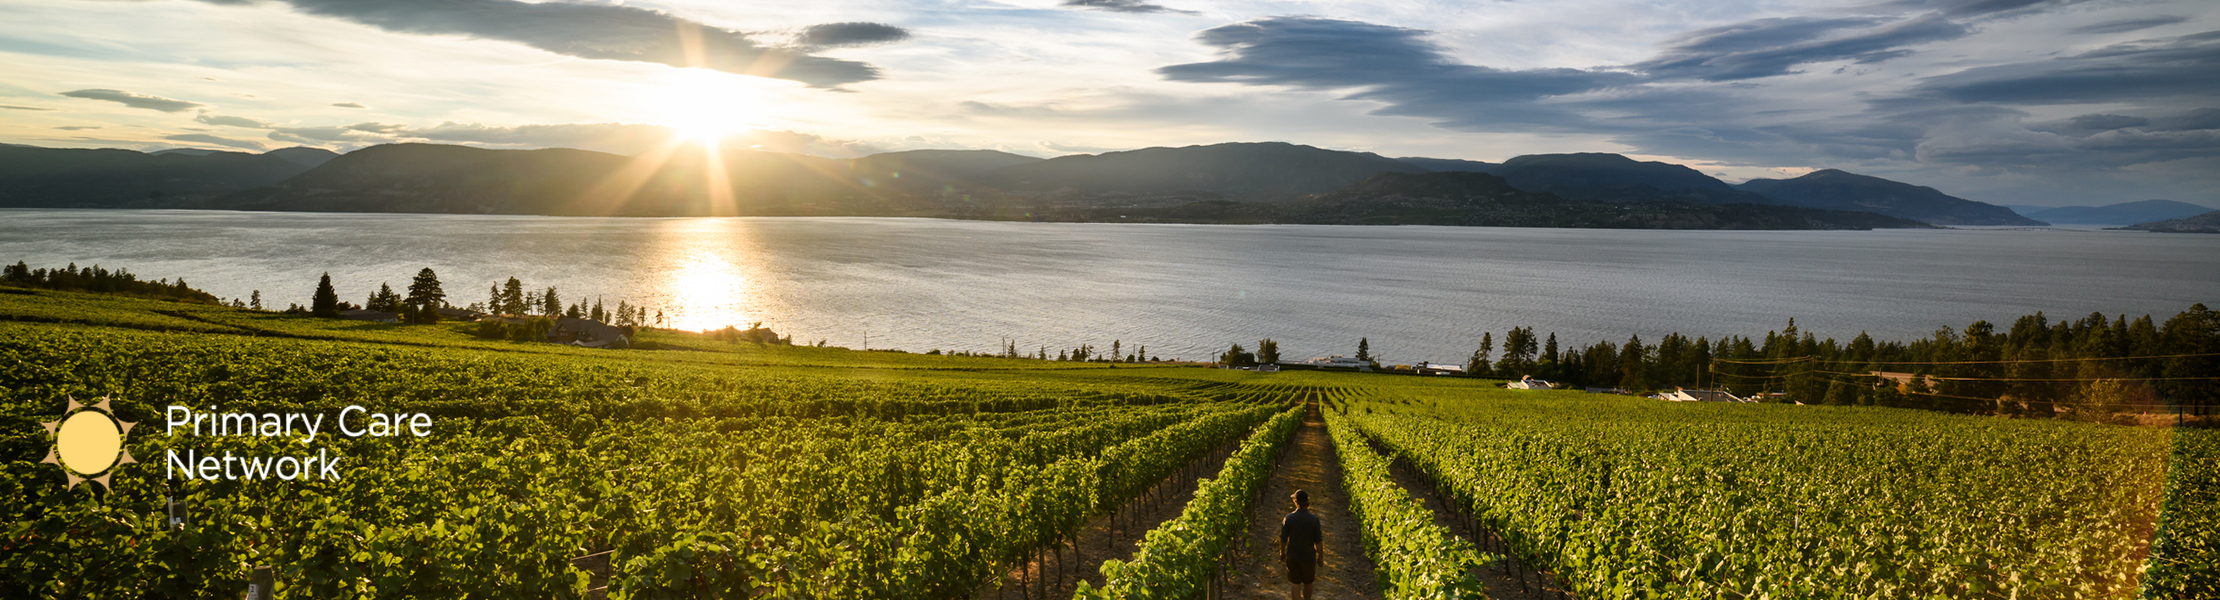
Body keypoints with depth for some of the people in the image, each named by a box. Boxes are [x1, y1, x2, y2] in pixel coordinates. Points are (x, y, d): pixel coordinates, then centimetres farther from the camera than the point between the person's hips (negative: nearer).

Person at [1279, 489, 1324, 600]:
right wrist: (1321, 557, 2)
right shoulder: (1314, 519, -18)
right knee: (1307, 583, 21)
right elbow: (1319, 541, -12)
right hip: (1309, 557, 0)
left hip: (1292, 557, 0)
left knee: (1295, 584, 10)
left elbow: (1283, 539, -7)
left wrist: (1282, 553, 11)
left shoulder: (1288, 518, -16)